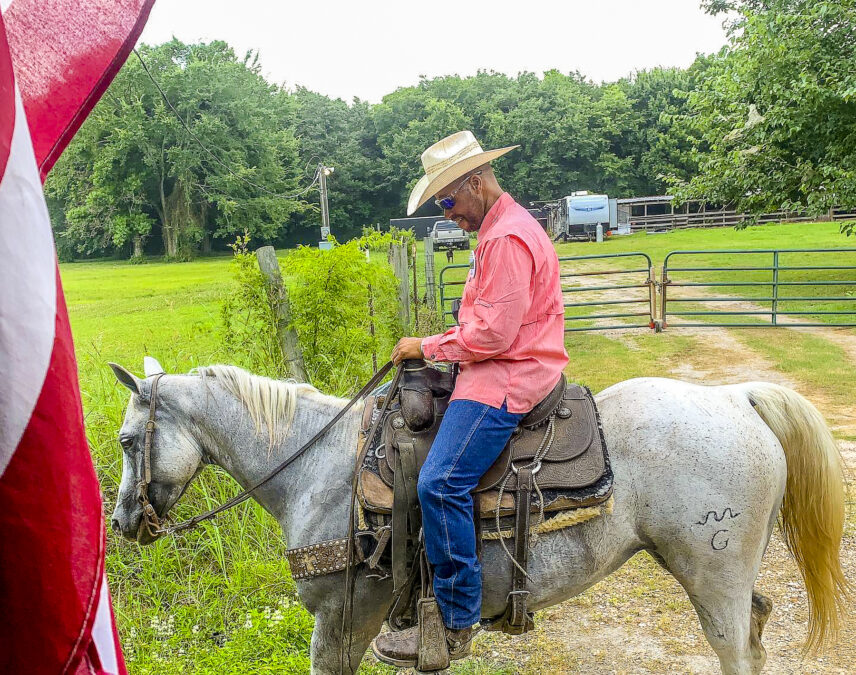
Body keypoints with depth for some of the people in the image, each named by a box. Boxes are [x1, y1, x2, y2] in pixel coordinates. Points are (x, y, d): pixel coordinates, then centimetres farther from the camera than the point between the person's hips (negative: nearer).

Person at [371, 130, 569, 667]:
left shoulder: (508, 238, -17)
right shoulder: (500, 228, 19)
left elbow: (493, 333, -23)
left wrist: (429, 347, -11)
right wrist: (437, 349, 14)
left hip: (507, 378, -12)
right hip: (497, 368, 12)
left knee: (441, 484, -23)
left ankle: (455, 626, -13)